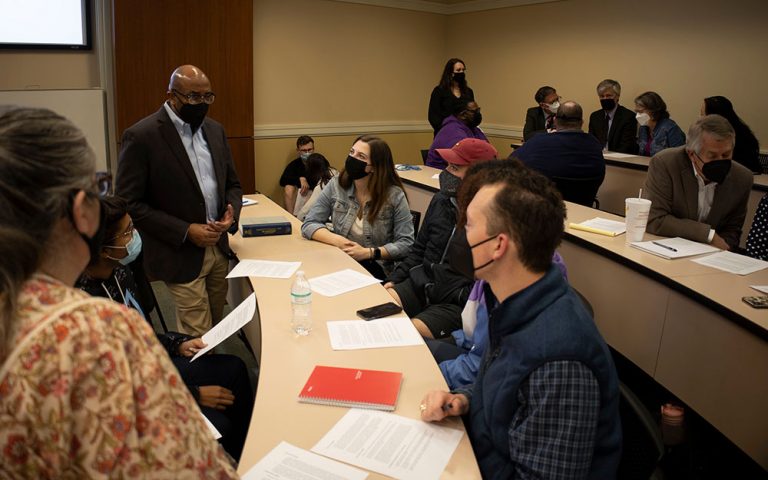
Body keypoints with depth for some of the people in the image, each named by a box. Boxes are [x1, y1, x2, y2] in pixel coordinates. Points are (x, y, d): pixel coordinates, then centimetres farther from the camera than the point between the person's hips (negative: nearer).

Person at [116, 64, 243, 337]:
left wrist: (231, 212, -6)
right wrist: (185, 231, -17)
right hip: (181, 256, -6)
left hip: (219, 249, 6)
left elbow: (232, 183, 16)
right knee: (198, 340, 0)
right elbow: (129, 204, -13)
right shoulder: (142, 136, -13)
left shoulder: (215, 130, 8)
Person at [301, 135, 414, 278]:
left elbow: (406, 243, -10)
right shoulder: (336, 185, 1)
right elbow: (310, 224, 2)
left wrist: (368, 253, -21)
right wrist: (336, 240, -17)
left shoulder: (394, 195, -9)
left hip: (376, 268, -3)